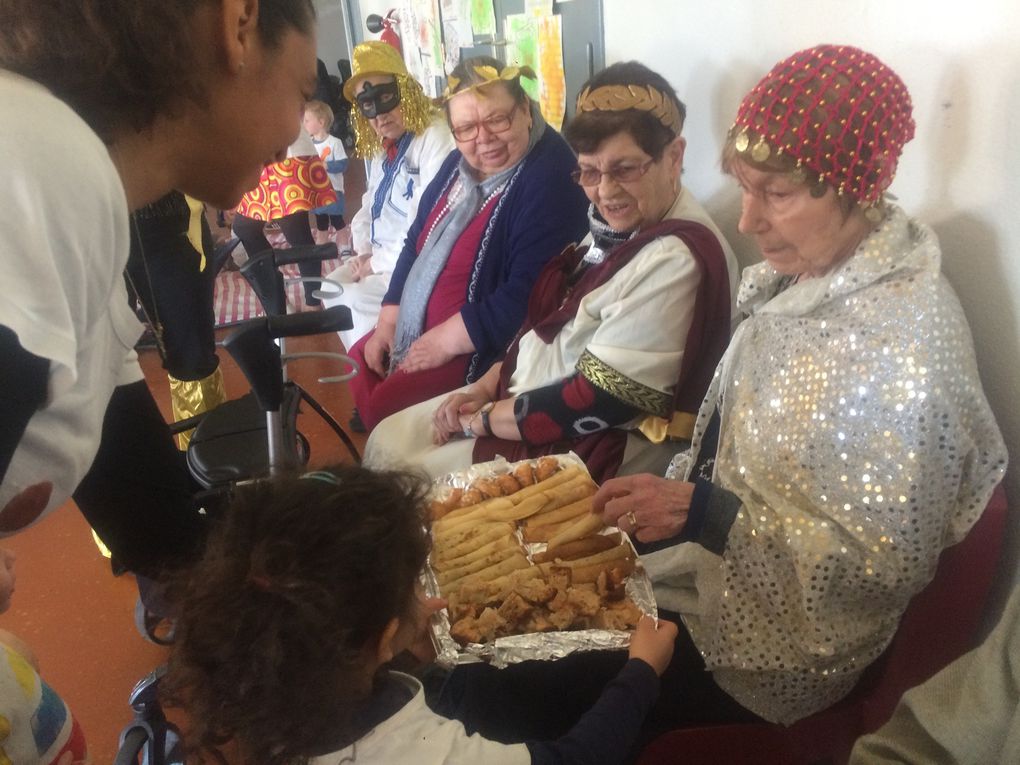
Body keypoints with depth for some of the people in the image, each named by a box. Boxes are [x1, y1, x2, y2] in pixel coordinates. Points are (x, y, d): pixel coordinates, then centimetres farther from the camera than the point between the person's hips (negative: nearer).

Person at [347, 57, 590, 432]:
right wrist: (389, 320, 5)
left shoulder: (550, 179, -22)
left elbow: (528, 294, -30)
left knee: (383, 406, -16)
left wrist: (446, 341, -23)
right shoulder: (459, 163, 8)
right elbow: (417, 242, 15)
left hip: (486, 352, -9)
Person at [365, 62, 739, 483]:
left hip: (592, 450, -8)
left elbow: (596, 403, -25)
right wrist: (484, 387, 0)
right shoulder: (615, 225, 4)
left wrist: (483, 418, -14)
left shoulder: (677, 262, -25)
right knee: (386, 440, 10)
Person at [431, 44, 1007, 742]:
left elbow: (889, 563, -25)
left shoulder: (906, 334, -27)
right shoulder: (803, 276, -1)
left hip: (766, 653, -7)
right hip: (710, 557, 8)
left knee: (484, 696, -6)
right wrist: (666, 497, -1)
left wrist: (700, 513, -28)